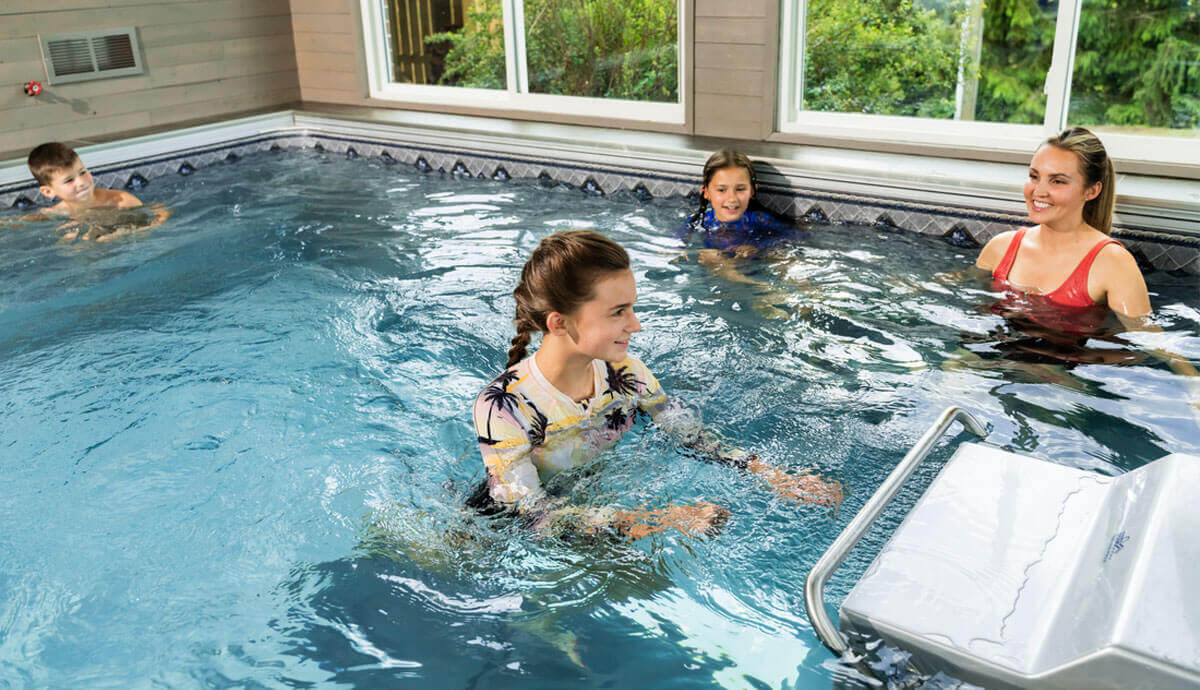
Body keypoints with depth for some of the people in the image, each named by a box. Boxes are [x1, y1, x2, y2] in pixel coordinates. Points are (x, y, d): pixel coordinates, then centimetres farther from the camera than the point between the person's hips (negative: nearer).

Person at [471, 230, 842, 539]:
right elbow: (534, 514, -29)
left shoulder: (624, 373, -11)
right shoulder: (503, 407, -29)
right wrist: (653, 520, -36)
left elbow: (694, 438, -2)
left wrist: (775, 477, -16)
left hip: (596, 504, 4)